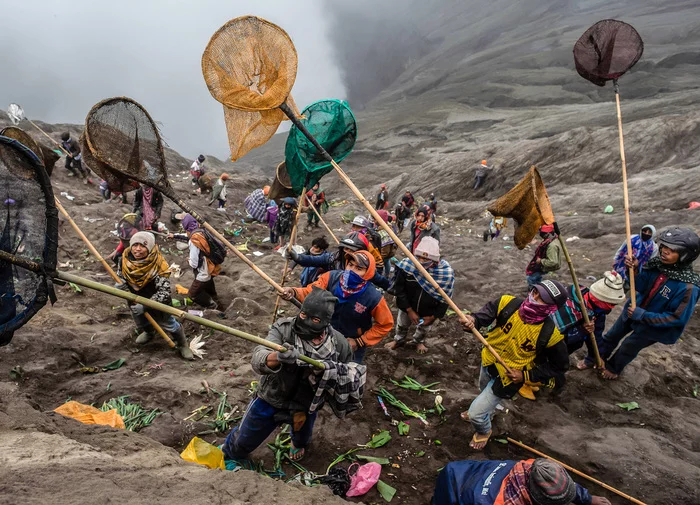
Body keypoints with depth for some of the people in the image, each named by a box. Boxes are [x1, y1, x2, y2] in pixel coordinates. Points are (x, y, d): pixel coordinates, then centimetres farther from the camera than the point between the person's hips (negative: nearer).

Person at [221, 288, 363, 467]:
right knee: (244, 439, 21)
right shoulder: (283, 328, -27)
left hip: (306, 406, 2)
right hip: (270, 400, -2)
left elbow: (348, 373, -2)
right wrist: (276, 357, -62)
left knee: (303, 437, 33)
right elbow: (258, 360, -40)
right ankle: (230, 456, 57)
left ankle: (299, 443, 71)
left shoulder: (338, 343, -20)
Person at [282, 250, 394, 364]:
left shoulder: (374, 298, -31)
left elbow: (386, 324, -17)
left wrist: (360, 342, -16)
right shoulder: (331, 277, -24)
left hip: (352, 345, -3)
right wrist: (294, 292, -48)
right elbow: (310, 292, -26)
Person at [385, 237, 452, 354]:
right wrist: (409, 310, -21)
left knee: (424, 329, 30)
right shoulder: (407, 265, -32)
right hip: (408, 306, 1)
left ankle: (418, 342, 63)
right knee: (402, 324, 30)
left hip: (429, 311, 0)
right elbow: (399, 289, -21)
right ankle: (399, 340, 62)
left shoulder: (446, 272, -32)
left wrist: (433, 316, -16)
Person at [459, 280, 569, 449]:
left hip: (507, 378, -4)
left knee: (475, 414, 2)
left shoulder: (549, 334, -28)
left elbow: (559, 367, -13)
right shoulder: (509, 303, -23)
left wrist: (526, 376, -18)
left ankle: (484, 431, 39)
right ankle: (486, 411, 70)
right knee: (484, 389, 35)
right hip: (488, 362, 4)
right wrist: (472, 320, -45)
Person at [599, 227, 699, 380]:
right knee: (611, 336, 23)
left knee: (627, 349, 18)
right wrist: (634, 271, -25)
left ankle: (614, 368, 47)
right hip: (633, 310, 5)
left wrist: (643, 316, -28)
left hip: (652, 325, -5)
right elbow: (641, 287, -6)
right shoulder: (657, 264, -18)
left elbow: (677, 318, -25)